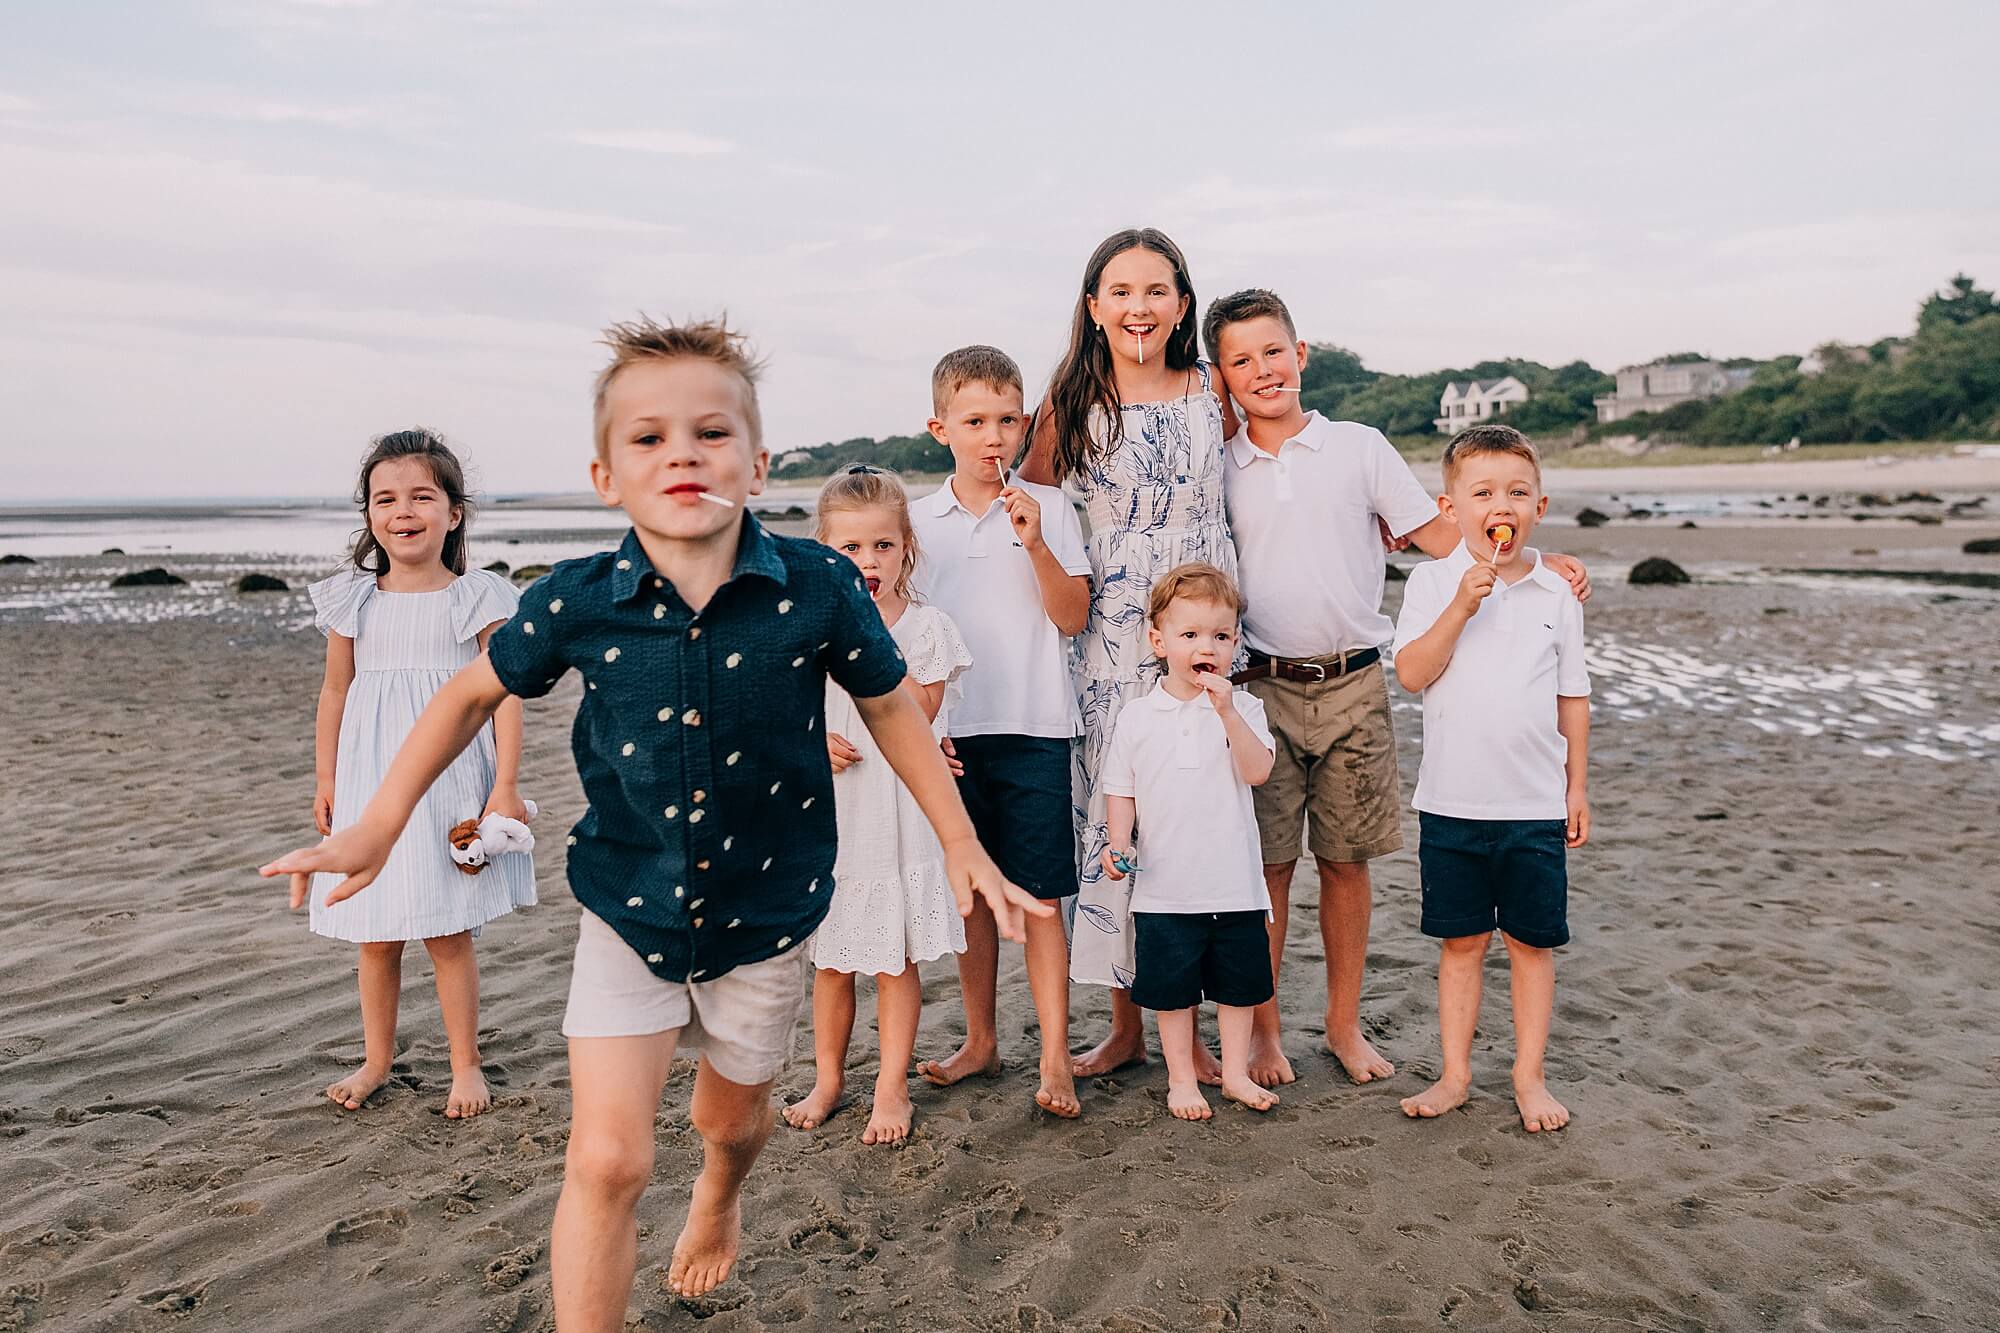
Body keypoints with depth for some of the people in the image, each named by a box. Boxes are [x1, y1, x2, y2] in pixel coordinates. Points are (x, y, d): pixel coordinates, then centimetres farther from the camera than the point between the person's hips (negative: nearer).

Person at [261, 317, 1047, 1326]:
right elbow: (476, 691, 3)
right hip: (627, 912, 0)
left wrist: (963, 847, 2)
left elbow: (889, 709, -3)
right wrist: (378, 825, 2)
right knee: (606, 1158, -7)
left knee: (731, 1113, 24)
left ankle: (720, 1194, 61)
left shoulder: (816, 588, -19)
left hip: (763, 912, 1)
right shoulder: (575, 602, -16)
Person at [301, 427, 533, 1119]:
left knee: (448, 932, 2)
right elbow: (335, 691, 12)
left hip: (449, 780, -3)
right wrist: (325, 781, 9)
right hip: (371, 783, 3)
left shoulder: (476, 598, -5)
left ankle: (466, 1065, 18)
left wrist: (505, 785, -11)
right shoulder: (353, 602, 4)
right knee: (376, 936, 11)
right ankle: (376, 1060, 29)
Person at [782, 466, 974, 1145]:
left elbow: (915, 716, -13)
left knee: (897, 959, 6)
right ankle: (828, 1079, 31)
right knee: (830, 959, 14)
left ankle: (891, 1088, 21)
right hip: (826, 815, 2)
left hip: (900, 816, -2)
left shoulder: (928, 626, -5)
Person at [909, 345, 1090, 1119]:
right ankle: (980, 1041, 28)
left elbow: (1073, 617, -6)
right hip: (951, 733, 3)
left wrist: (1036, 544, -18)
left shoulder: (1049, 508, 0)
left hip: (1033, 728, -2)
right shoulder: (920, 520, 6)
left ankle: (1055, 1059, 9)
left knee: (1039, 895, 0)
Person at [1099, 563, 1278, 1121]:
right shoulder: (1137, 718, 0)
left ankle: (1235, 1072, 32)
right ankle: (1181, 1079, 28)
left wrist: (1227, 712, -24)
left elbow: (1258, 771, -15)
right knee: (1172, 989, 10)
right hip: (1165, 886, 0)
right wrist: (1119, 842, -9)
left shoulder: (1242, 707, -1)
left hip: (1234, 883, 1)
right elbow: (1120, 789, 6)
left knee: (1239, 985, 14)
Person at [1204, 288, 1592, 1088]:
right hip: (1262, 688, 0)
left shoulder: (1360, 447, 4)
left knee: (1346, 862, 8)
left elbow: (1438, 534, 4)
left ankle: (1344, 1023, 24)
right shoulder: (1220, 472, 5)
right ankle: (1261, 1028, 18)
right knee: (1266, 863, 3)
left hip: (1353, 685, 0)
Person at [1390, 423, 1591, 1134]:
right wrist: (1460, 606, -23)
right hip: (1451, 802, -1)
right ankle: (1455, 1074, 22)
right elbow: (1412, 673, -13)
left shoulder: (1557, 593, 2)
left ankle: (1530, 1075, 24)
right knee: (1461, 942, 10)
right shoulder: (1434, 581, -3)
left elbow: (1572, 697, 8)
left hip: (1536, 806, 1)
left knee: (1532, 943, 9)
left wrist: (1576, 786, 8)